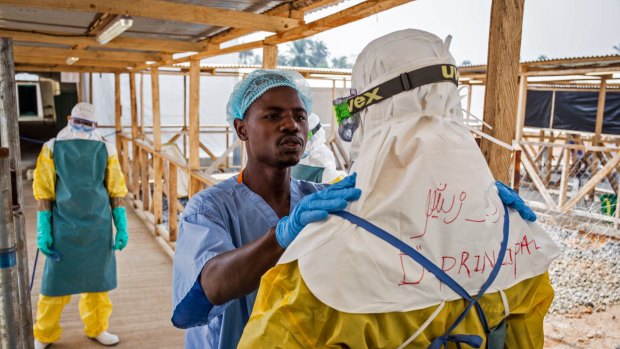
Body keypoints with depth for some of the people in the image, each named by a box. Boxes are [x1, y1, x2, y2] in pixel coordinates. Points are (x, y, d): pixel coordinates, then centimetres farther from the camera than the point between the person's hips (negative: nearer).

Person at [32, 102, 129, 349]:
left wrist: (121, 227, 0)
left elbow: (116, 190, 3)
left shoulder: (105, 148, 2)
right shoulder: (53, 147, -1)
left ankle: (96, 328, 30)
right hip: (64, 227, -2)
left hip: (98, 227, 2)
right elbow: (44, 192, -1)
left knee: (97, 279, 12)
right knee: (56, 281, 7)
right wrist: (43, 230, -6)